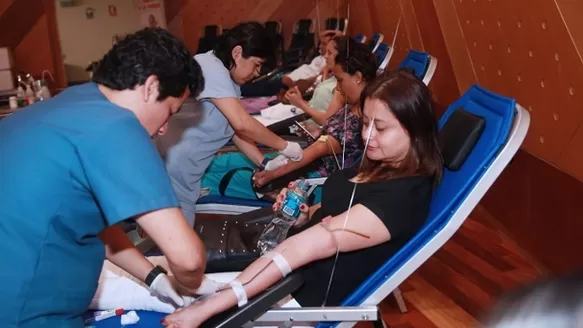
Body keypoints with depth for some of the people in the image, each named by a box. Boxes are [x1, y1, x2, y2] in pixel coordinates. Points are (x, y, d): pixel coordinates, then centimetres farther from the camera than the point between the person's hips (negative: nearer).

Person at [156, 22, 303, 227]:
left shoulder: (228, 78, 13)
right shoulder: (210, 68, -19)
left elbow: (236, 129, 12)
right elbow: (242, 123, -26)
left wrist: (265, 163, 2)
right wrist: (284, 146, -14)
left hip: (186, 173, 10)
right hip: (172, 171, -10)